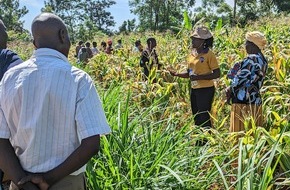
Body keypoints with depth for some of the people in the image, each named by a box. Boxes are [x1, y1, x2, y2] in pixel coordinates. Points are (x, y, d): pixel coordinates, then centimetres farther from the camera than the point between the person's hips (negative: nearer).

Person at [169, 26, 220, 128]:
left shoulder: (209, 55, -13)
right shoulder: (192, 54, 8)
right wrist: (177, 74, -2)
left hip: (206, 90, -7)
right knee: (196, 117, 14)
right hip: (194, 89, 8)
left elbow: (217, 74, -15)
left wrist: (199, 77, -23)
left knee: (204, 117, -5)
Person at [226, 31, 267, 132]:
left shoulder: (251, 59, -16)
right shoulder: (263, 60, 10)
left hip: (243, 101, -9)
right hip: (255, 100, 9)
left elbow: (241, 79, -17)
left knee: (240, 131, -1)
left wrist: (230, 89, -1)